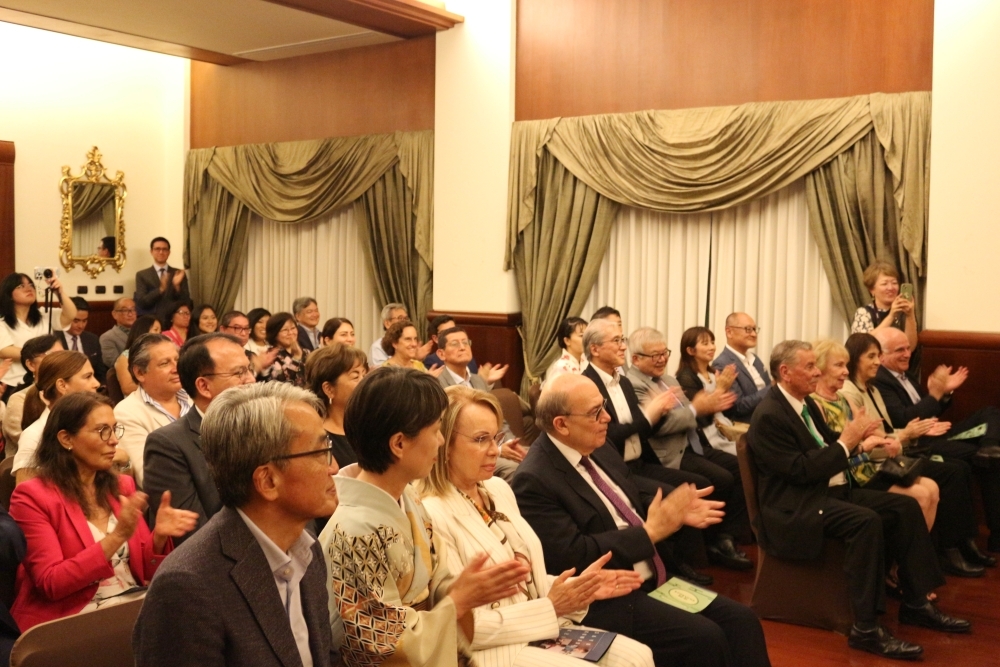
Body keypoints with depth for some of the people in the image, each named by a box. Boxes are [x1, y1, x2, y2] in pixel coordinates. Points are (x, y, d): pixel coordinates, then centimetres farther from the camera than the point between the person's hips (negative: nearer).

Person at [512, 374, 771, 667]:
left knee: (741, 620, -2)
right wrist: (650, 531, -20)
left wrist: (676, 510, -2)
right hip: (609, 600, -8)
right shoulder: (534, 481, -19)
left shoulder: (598, 447, 7)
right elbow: (573, 556, -23)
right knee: (705, 638, -21)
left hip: (655, 580, 8)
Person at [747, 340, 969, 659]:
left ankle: (915, 604, 8)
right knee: (867, 520, -33)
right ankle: (866, 629, -28)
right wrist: (846, 442, -18)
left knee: (906, 507, 0)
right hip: (797, 505, -10)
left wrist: (860, 444, -1)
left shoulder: (804, 402, 12)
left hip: (832, 490, 10)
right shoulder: (769, 416, -18)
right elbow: (801, 471, -22)